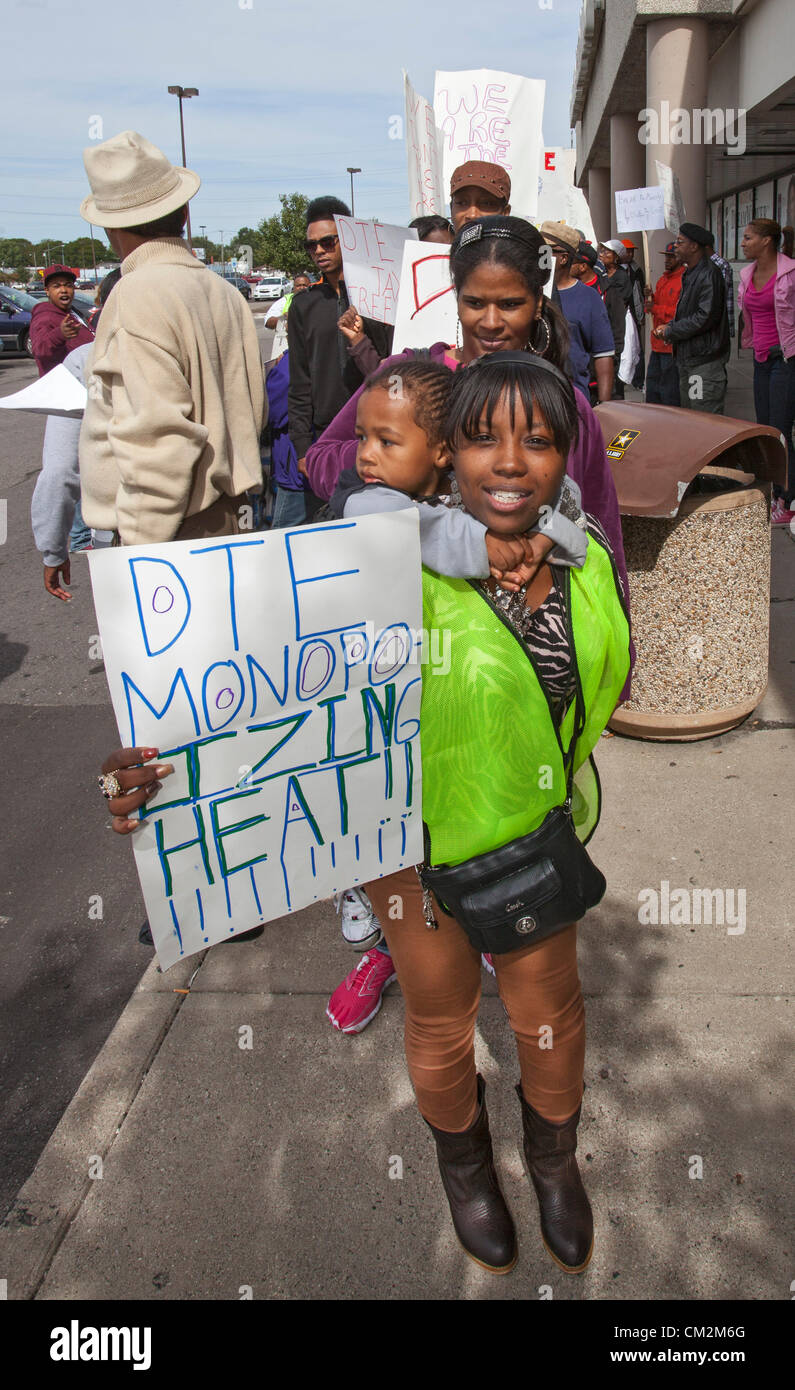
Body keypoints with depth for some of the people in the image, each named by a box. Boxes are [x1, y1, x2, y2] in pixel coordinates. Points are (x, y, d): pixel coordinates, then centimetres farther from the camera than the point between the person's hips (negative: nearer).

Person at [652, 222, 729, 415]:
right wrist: (669, 327, 5)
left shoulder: (708, 274, -16)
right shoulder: (690, 273, 15)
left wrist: (670, 331, -13)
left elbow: (705, 318, -22)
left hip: (705, 361, -10)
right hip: (688, 359, 10)